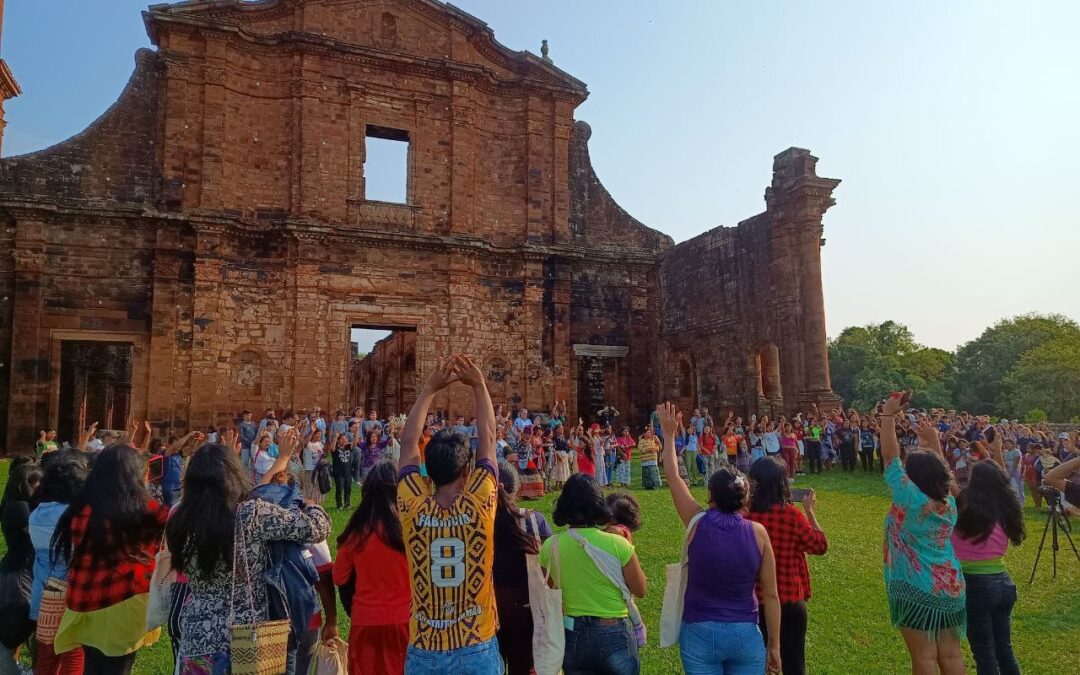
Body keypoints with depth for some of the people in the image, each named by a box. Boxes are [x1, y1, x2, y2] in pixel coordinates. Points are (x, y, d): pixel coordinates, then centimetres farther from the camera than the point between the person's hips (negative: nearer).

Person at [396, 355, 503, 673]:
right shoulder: (479, 505, -15)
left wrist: (430, 388, 4)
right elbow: (488, 439, -4)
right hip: (476, 648, -1)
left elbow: (408, 443, 0)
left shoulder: (413, 508, -12)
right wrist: (478, 385, 4)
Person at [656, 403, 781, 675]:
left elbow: (672, 476, 3)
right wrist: (774, 645, 7)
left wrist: (669, 434, 12)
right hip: (746, 634, 1)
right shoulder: (757, 532, -8)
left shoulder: (697, 522, -10)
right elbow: (771, 595, -3)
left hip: (700, 633, -1)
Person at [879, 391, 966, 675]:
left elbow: (890, 457, -15)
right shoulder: (948, 501, 2)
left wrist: (888, 415, -12)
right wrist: (933, 441, 27)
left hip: (917, 589, -7)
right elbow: (938, 469, 21)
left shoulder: (911, 499, -16)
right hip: (951, 586, 7)